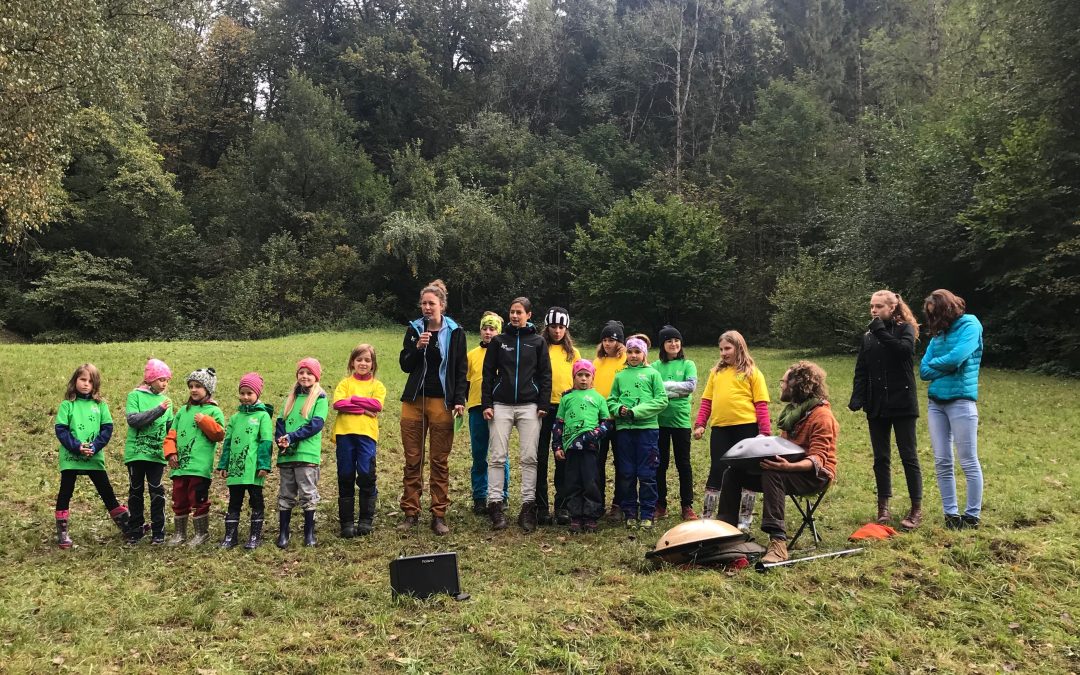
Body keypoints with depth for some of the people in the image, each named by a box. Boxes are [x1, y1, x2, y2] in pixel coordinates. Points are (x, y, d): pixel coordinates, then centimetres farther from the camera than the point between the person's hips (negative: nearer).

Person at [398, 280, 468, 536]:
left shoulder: (455, 332, 2)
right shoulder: (414, 329, 8)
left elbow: (461, 369, 2)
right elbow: (404, 365, 6)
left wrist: (459, 400, -7)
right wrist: (417, 347, -11)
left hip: (442, 402, -2)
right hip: (414, 400, 2)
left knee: (440, 461, 2)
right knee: (412, 460, 4)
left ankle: (439, 515, 8)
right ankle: (410, 513, 12)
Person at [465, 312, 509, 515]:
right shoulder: (472, 355, 13)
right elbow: (465, 382, 18)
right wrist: (461, 403, 10)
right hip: (477, 408, 3)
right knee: (478, 456, 7)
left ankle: (501, 497, 12)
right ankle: (479, 498, 15)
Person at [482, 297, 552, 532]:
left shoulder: (537, 342, 7)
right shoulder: (498, 340, 8)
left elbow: (545, 374, 6)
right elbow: (488, 372, 6)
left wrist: (543, 404, -2)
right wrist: (486, 403, -1)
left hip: (529, 406, 0)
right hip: (501, 405, 0)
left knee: (529, 457, -1)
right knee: (497, 457, -2)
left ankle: (528, 507, 4)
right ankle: (495, 505, 4)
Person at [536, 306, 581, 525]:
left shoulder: (573, 352, 13)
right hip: (543, 407, -2)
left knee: (563, 458, 5)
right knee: (541, 456, 3)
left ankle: (562, 505, 12)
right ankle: (541, 505, 11)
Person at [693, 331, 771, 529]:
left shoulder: (752, 373, 1)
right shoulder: (716, 372, 13)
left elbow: (761, 405, -3)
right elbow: (706, 400, 13)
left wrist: (765, 431, -9)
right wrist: (700, 424, 4)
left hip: (746, 427, -3)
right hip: (720, 428, 3)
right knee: (716, 471, 7)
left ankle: (745, 519, 18)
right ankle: (707, 517, 15)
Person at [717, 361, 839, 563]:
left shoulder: (822, 415, -14)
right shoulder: (794, 410, 14)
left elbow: (817, 459, -23)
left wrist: (788, 466, -40)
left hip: (815, 474, -9)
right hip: (789, 468, 9)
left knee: (772, 475, -39)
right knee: (733, 473, -5)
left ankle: (778, 541, -45)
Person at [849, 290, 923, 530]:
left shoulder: (905, 329, -2)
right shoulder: (868, 336, 12)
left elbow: (904, 349, -25)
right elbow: (861, 371, 9)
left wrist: (881, 331, -20)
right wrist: (857, 399, -3)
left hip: (902, 404, -5)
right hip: (876, 406, 5)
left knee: (908, 456, 1)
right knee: (880, 458, 8)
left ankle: (916, 509, 8)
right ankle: (883, 508, 16)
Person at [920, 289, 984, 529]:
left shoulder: (970, 325, -2)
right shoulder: (938, 333, 15)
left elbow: (956, 358, -16)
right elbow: (924, 370, 8)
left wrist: (934, 364, 1)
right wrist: (945, 367, -7)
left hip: (961, 400, -6)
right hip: (935, 401, 6)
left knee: (969, 462, 0)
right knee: (942, 462, 5)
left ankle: (972, 516, 7)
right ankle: (951, 513, 12)